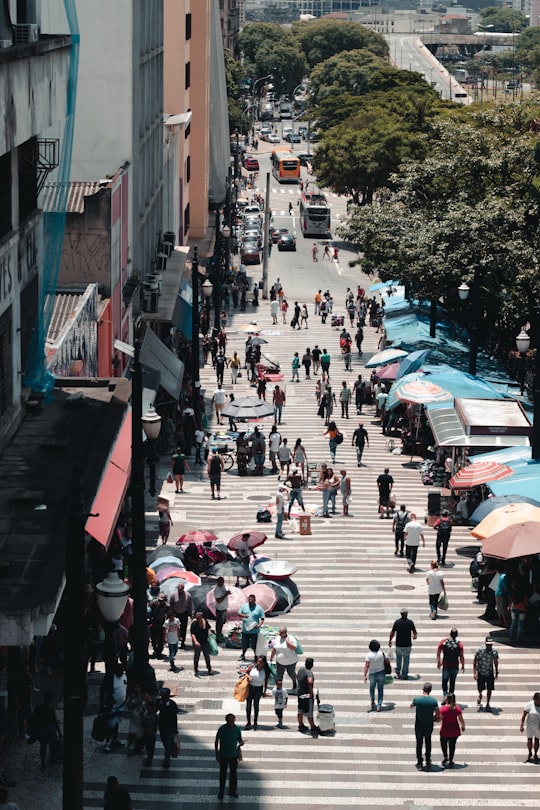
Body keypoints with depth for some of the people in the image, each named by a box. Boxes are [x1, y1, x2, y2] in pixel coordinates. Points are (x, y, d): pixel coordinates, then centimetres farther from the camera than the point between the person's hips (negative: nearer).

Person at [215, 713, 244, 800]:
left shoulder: (237, 729, -9)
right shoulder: (222, 729, -17)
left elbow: (240, 740, 3)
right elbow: (216, 741, -7)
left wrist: (241, 743, -23)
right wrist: (217, 754, -9)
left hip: (233, 755, 3)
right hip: (223, 756, -3)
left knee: (233, 773, 14)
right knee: (223, 774, 6)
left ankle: (232, 791, 31)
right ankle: (221, 792, 20)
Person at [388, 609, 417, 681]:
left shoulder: (397, 622, -12)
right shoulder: (410, 622, -11)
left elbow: (392, 633, -6)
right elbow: (414, 632, 1)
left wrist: (390, 641, 10)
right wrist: (415, 636, 25)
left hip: (398, 644, 0)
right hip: (407, 645, 0)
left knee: (398, 657, 23)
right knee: (406, 659, 11)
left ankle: (397, 672, 29)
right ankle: (404, 675, 15)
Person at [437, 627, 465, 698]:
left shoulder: (443, 642, -10)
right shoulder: (459, 644, -13)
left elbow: (438, 653, -1)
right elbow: (462, 657, -9)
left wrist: (438, 663, 14)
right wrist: (463, 666, 6)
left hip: (446, 667, 0)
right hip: (455, 667, 0)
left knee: (445, 681, 16)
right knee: (452, 683, 17)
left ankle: (445, 696, -1)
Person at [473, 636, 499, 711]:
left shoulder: (494, 652, -8)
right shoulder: (479, 650, -15)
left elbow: (496, 662, 8)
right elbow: (475, 662, -8)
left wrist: (496, 673, 11)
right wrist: (475, 672, -13)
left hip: (490, 673, 2)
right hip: (480, 673, -1)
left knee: (489, 689, -1)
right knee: (480, 689, 5)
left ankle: (487, 704, 15)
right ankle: (480, 696, 41)